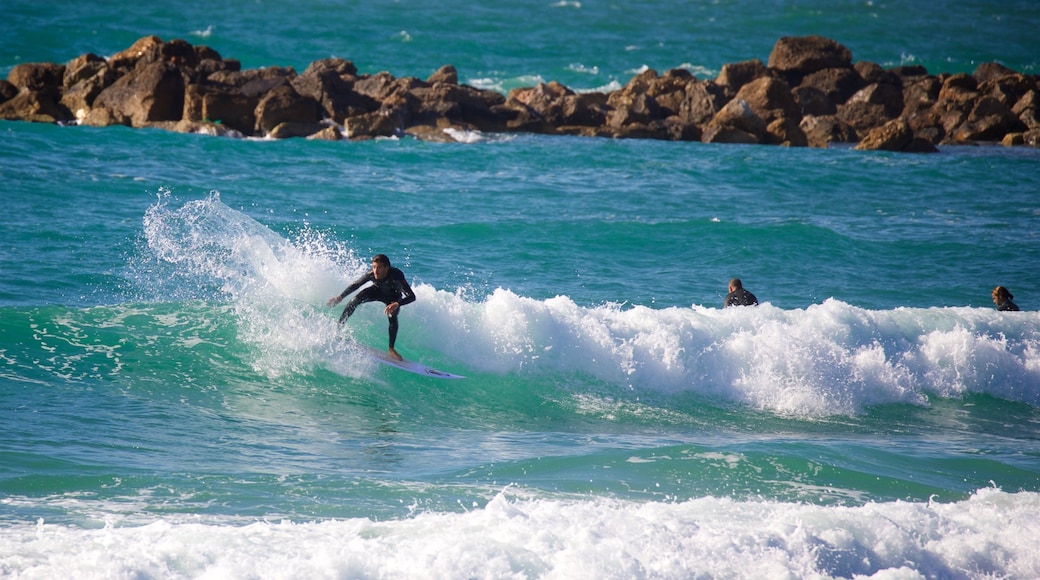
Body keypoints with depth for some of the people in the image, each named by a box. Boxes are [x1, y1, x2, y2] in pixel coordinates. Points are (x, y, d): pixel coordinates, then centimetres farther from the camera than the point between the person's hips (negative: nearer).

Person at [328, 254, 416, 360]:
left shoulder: (397, 276, -42)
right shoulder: (371, 274, -32)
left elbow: (411, 297, -48)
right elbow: (355, 285, -14)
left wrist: (396, 304, -64)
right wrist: (340, 297, -17)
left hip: (393, 297, -2)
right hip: (378, 291, 2)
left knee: (392, 316, -28)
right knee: (355, 300, -20)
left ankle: (391, 349, -14)